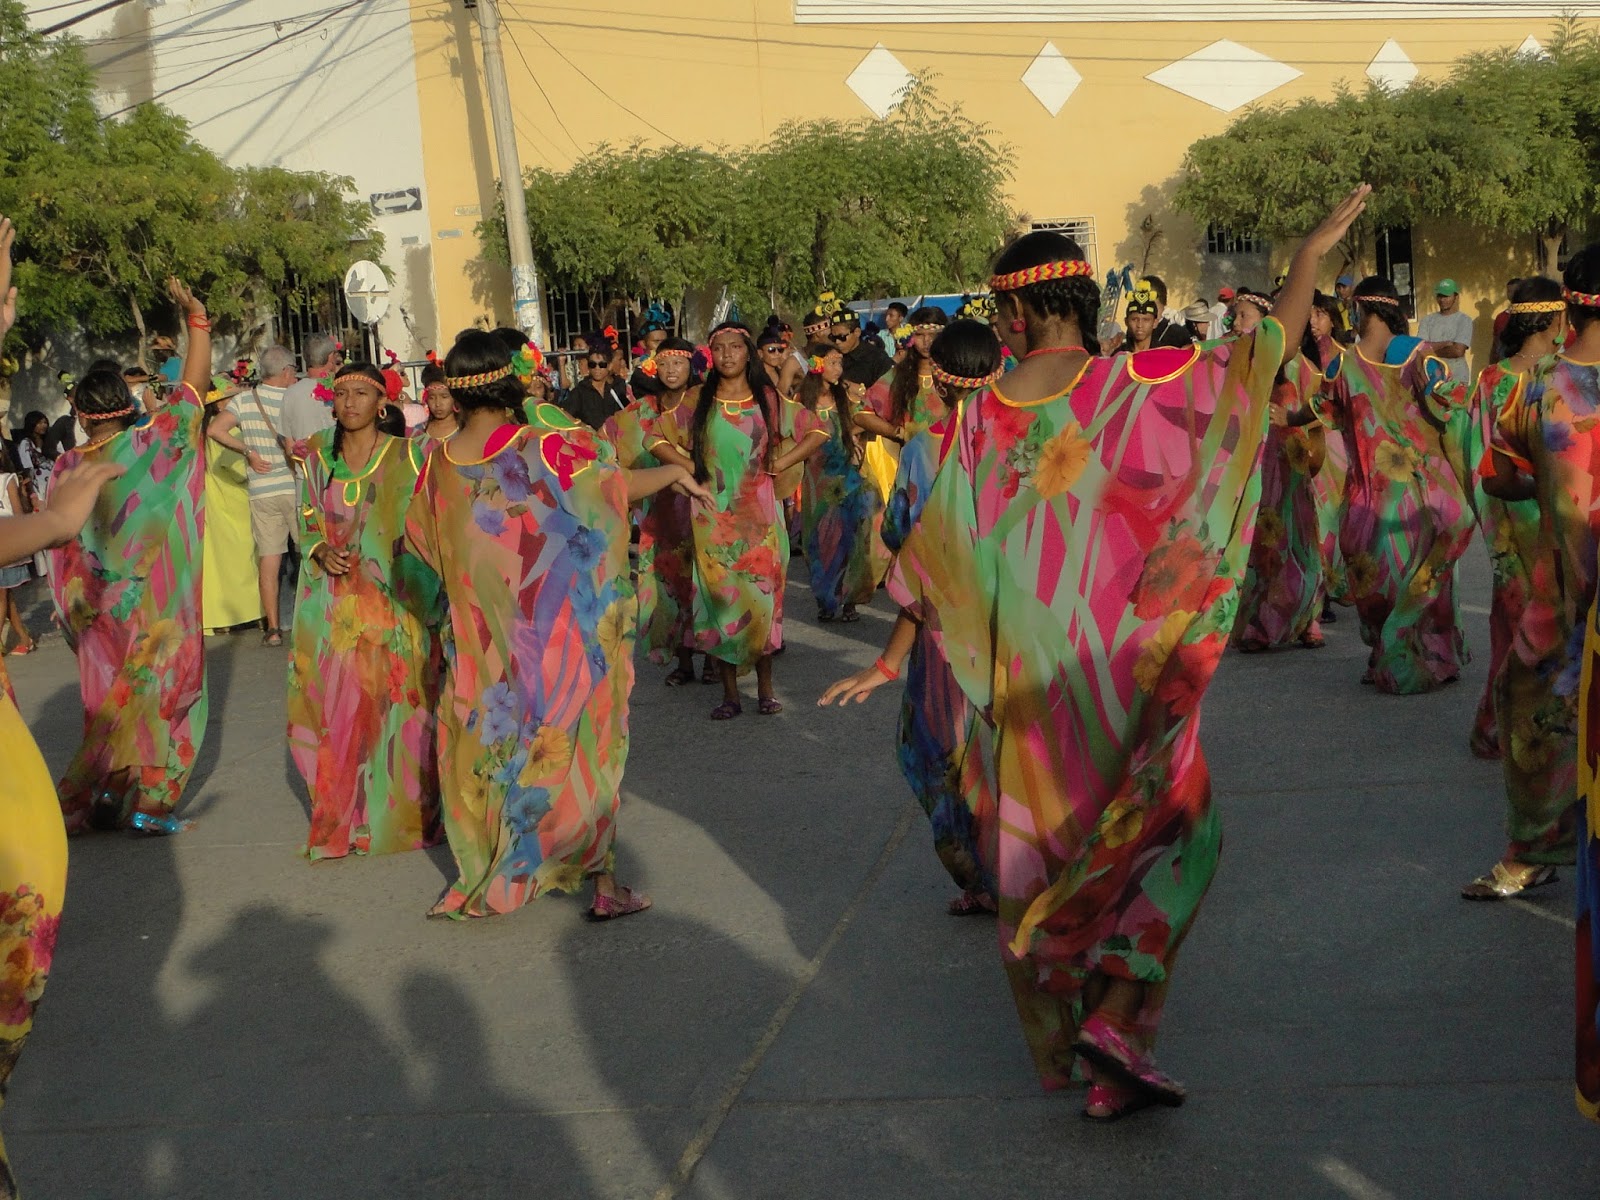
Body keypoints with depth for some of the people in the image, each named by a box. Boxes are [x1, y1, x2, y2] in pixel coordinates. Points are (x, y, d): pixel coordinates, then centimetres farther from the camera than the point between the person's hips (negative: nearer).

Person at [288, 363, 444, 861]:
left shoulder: (406, 456, -3)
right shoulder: (317, 459, 7)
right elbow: (307, 524, 16)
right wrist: (320, 551, -5)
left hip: (396, 605, -3)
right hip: (336, 609, 3)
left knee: (399, 708, 0)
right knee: (339, 712, 4)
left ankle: (402, 816, 14)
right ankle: (348, 818, 17)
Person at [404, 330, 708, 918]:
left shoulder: (440, 462, -5)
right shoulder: (540, 445, -17)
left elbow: (420, 539, 10)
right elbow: (621, 484, -9)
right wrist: (676, 472, 10)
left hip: (482, 638, 3)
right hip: (561, 625, -3)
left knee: (491, 744, 17)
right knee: (580, 744, 8)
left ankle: (488, 882, 26)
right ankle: (603, 880, 14)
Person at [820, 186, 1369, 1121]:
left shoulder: (984, 414, -4)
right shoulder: (1135, 385, -11)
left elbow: (944, 552, 0)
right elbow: (1268, 352, -4)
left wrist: (894, 659, 10)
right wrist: (1313, 253, 8)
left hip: (1019, 675, 3)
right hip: (1120, 662, -3)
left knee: (1039, 846, 17)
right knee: (1168, 829, 11)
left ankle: (1056, 1043, 30)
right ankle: (1113, 1018, -5)